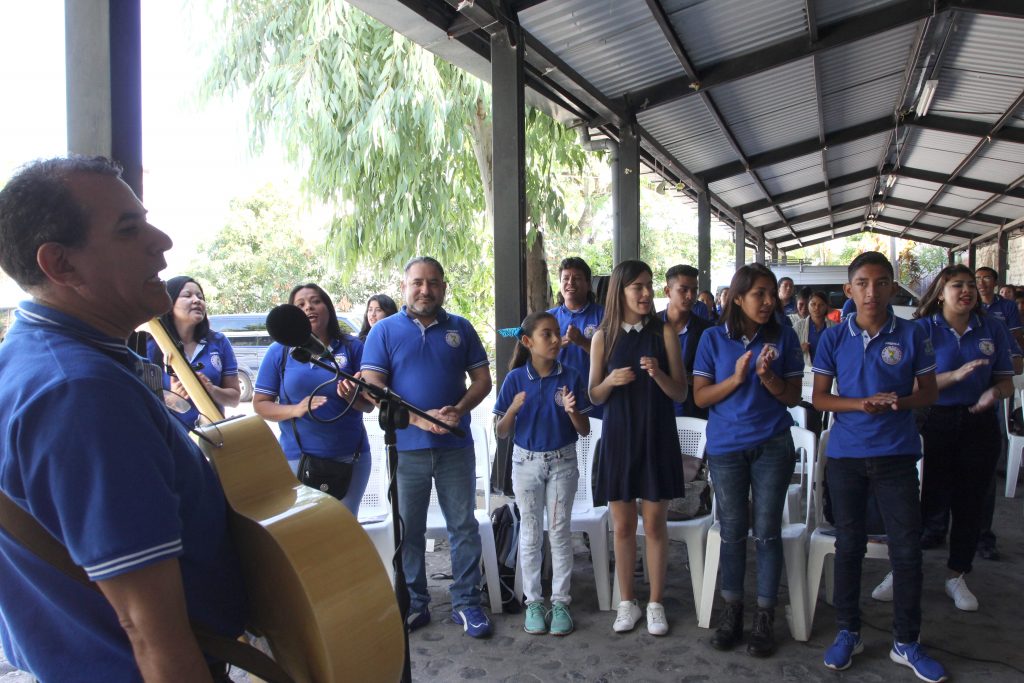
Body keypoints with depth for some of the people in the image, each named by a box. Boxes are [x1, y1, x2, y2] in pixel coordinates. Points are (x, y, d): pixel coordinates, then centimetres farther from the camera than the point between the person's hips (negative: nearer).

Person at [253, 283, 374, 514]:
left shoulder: (352, 347, 0)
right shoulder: (279, 352, 1)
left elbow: (369, 405, 1)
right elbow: (260, 404, 2)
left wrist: (351, 397, -21)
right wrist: (296, 409, -17)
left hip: (350, 458, 1)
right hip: (297, 459, 0)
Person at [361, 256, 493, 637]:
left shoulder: (460, 329, 6)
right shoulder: (385, 331, 0)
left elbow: (482, 379, 6)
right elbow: (372, 388, -7)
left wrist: (459, 410, -14)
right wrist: (418, 418, -18)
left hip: (456, 447, 1)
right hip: (406, 449, -1)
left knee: (464, 527, 7)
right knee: (408, 530, 10)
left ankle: (466, 603, 21)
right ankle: (413, 604, 26)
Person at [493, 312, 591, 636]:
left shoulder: (570, 377, -6)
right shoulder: (515, 379, -8)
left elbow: (585, 431, -3)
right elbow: (501, 432, -5)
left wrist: (572, 411, -24)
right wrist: (513, 409, -24)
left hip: (562, 462, 0)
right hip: (526, 463, 0)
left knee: (560, 532, 7)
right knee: (531, 534, 10)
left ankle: (560, 602, 20)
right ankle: (533, 601, 23)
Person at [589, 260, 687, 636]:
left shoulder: (664, 333, -2)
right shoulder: (604, 336, 1)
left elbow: (681, 393, -3)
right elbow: (594, 396, 4)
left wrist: (658, 374, -21)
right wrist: (611, 381, -17)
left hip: (657, 438, -1)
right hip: (618, 438, 1)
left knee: (655, 524, 7)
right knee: (623, 525, 9)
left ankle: (656, 604, 22)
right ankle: (627, 602, 25)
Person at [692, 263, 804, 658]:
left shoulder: (784, 338, 0)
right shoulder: (714, 338, 0)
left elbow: (793, 397, 1)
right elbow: (700, 397, -2)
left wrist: (768, 377, -18)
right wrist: (736, 378, -17)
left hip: (772, 445, 0)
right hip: (725, 447, 0)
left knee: (767, 532, 5)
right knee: (732, 531, 8)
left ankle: (765, 617, 17)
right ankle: (731, 610, 23)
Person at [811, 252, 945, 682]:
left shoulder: (912, 336, -2)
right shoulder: (834, 338, -2)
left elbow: (929, 393, 5)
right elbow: (819, 397, 0)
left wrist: (900, 402, -16)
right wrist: (862, 404, -17)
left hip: (897, 455, 0)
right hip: (845, 455, 0)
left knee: (907, 548, 4)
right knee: (849, 545, 10)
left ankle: (906, 642, 21)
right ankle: (848, 632, 26)